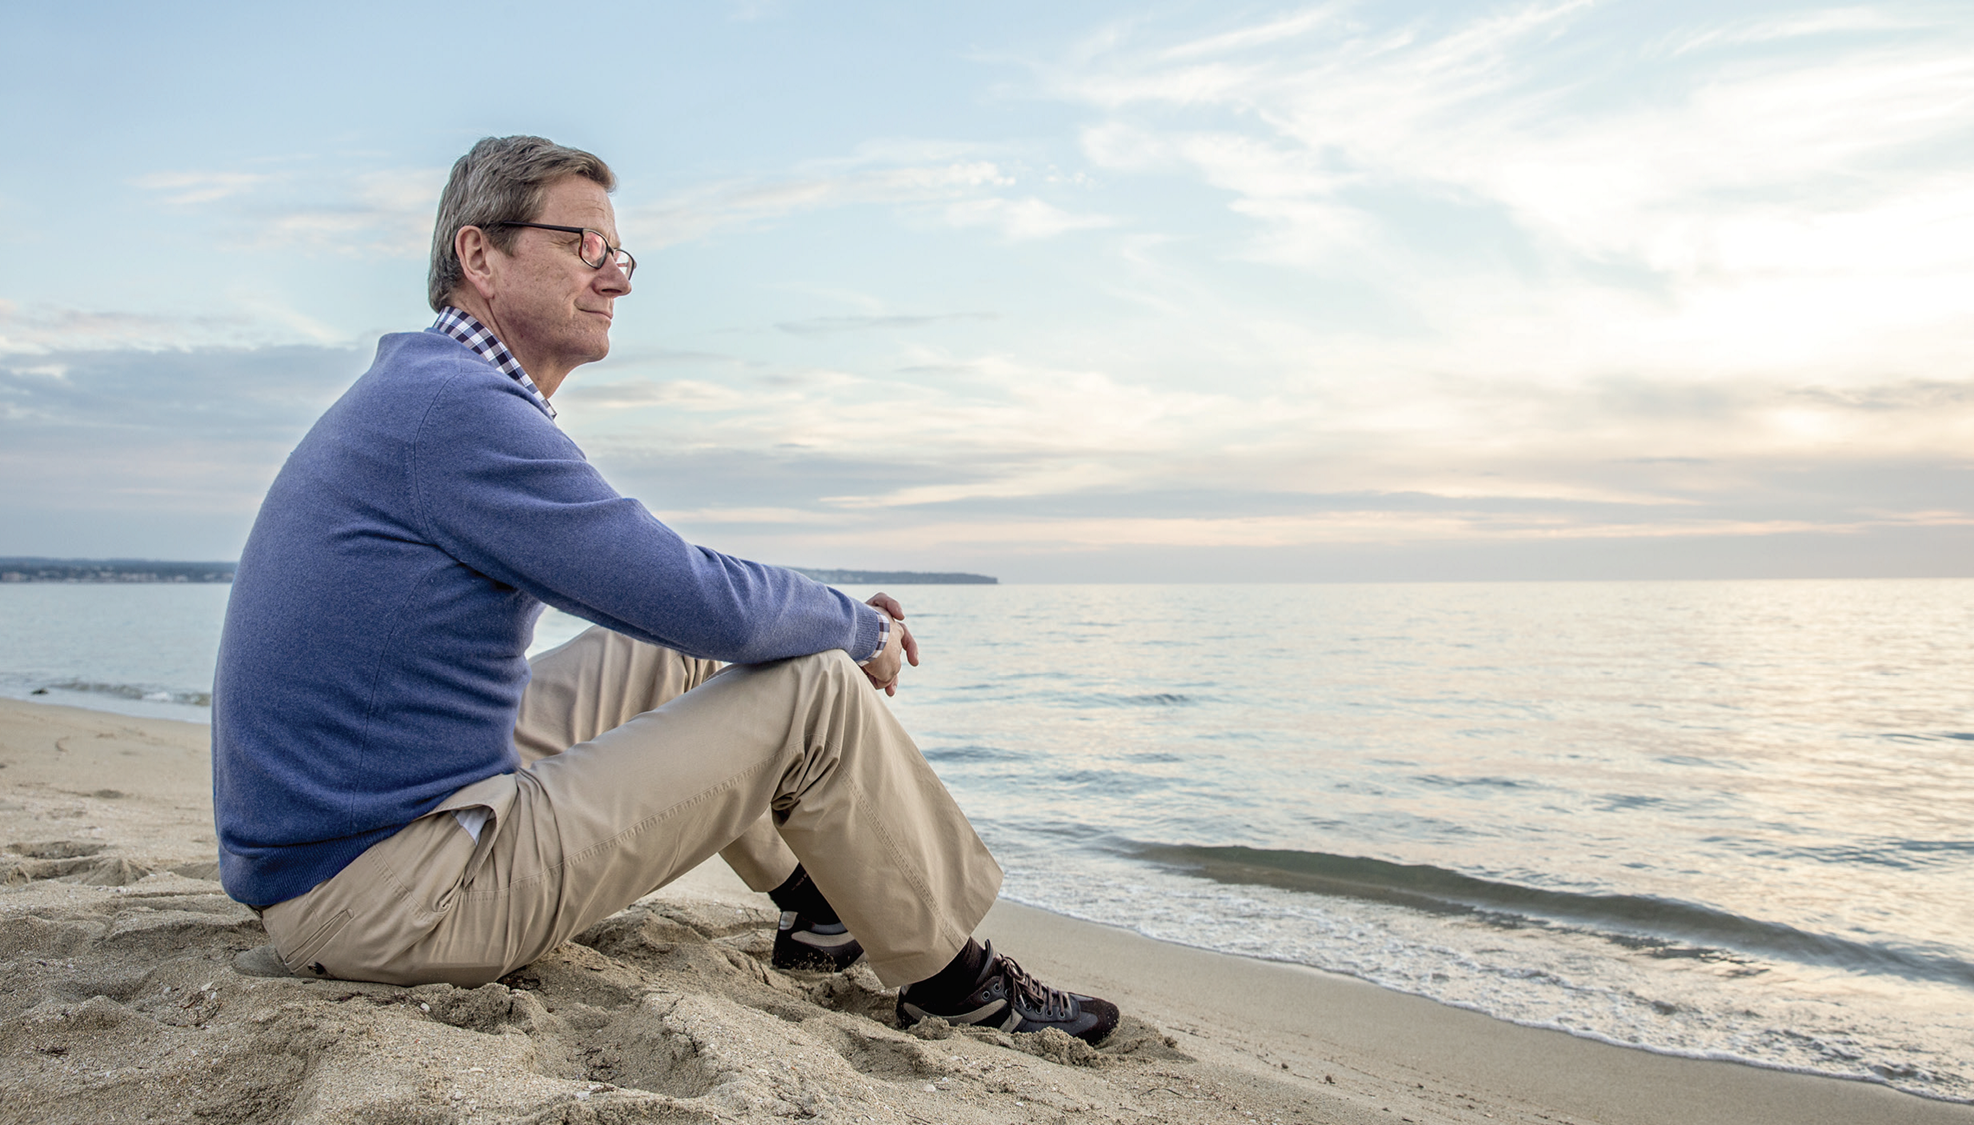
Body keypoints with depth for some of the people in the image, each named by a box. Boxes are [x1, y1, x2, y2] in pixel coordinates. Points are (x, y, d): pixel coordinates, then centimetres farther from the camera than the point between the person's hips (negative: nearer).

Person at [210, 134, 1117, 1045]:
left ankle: (817, 903, 30)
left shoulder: (420, 391, 14)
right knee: (815, 690, -9)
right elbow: (711, 603, -20)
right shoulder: (457, 406, -19)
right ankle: (955, 983, 9)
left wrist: (830, 614, 15)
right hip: (385, 897, -10)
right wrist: (860, 629, 0)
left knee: (669, 651, 19)